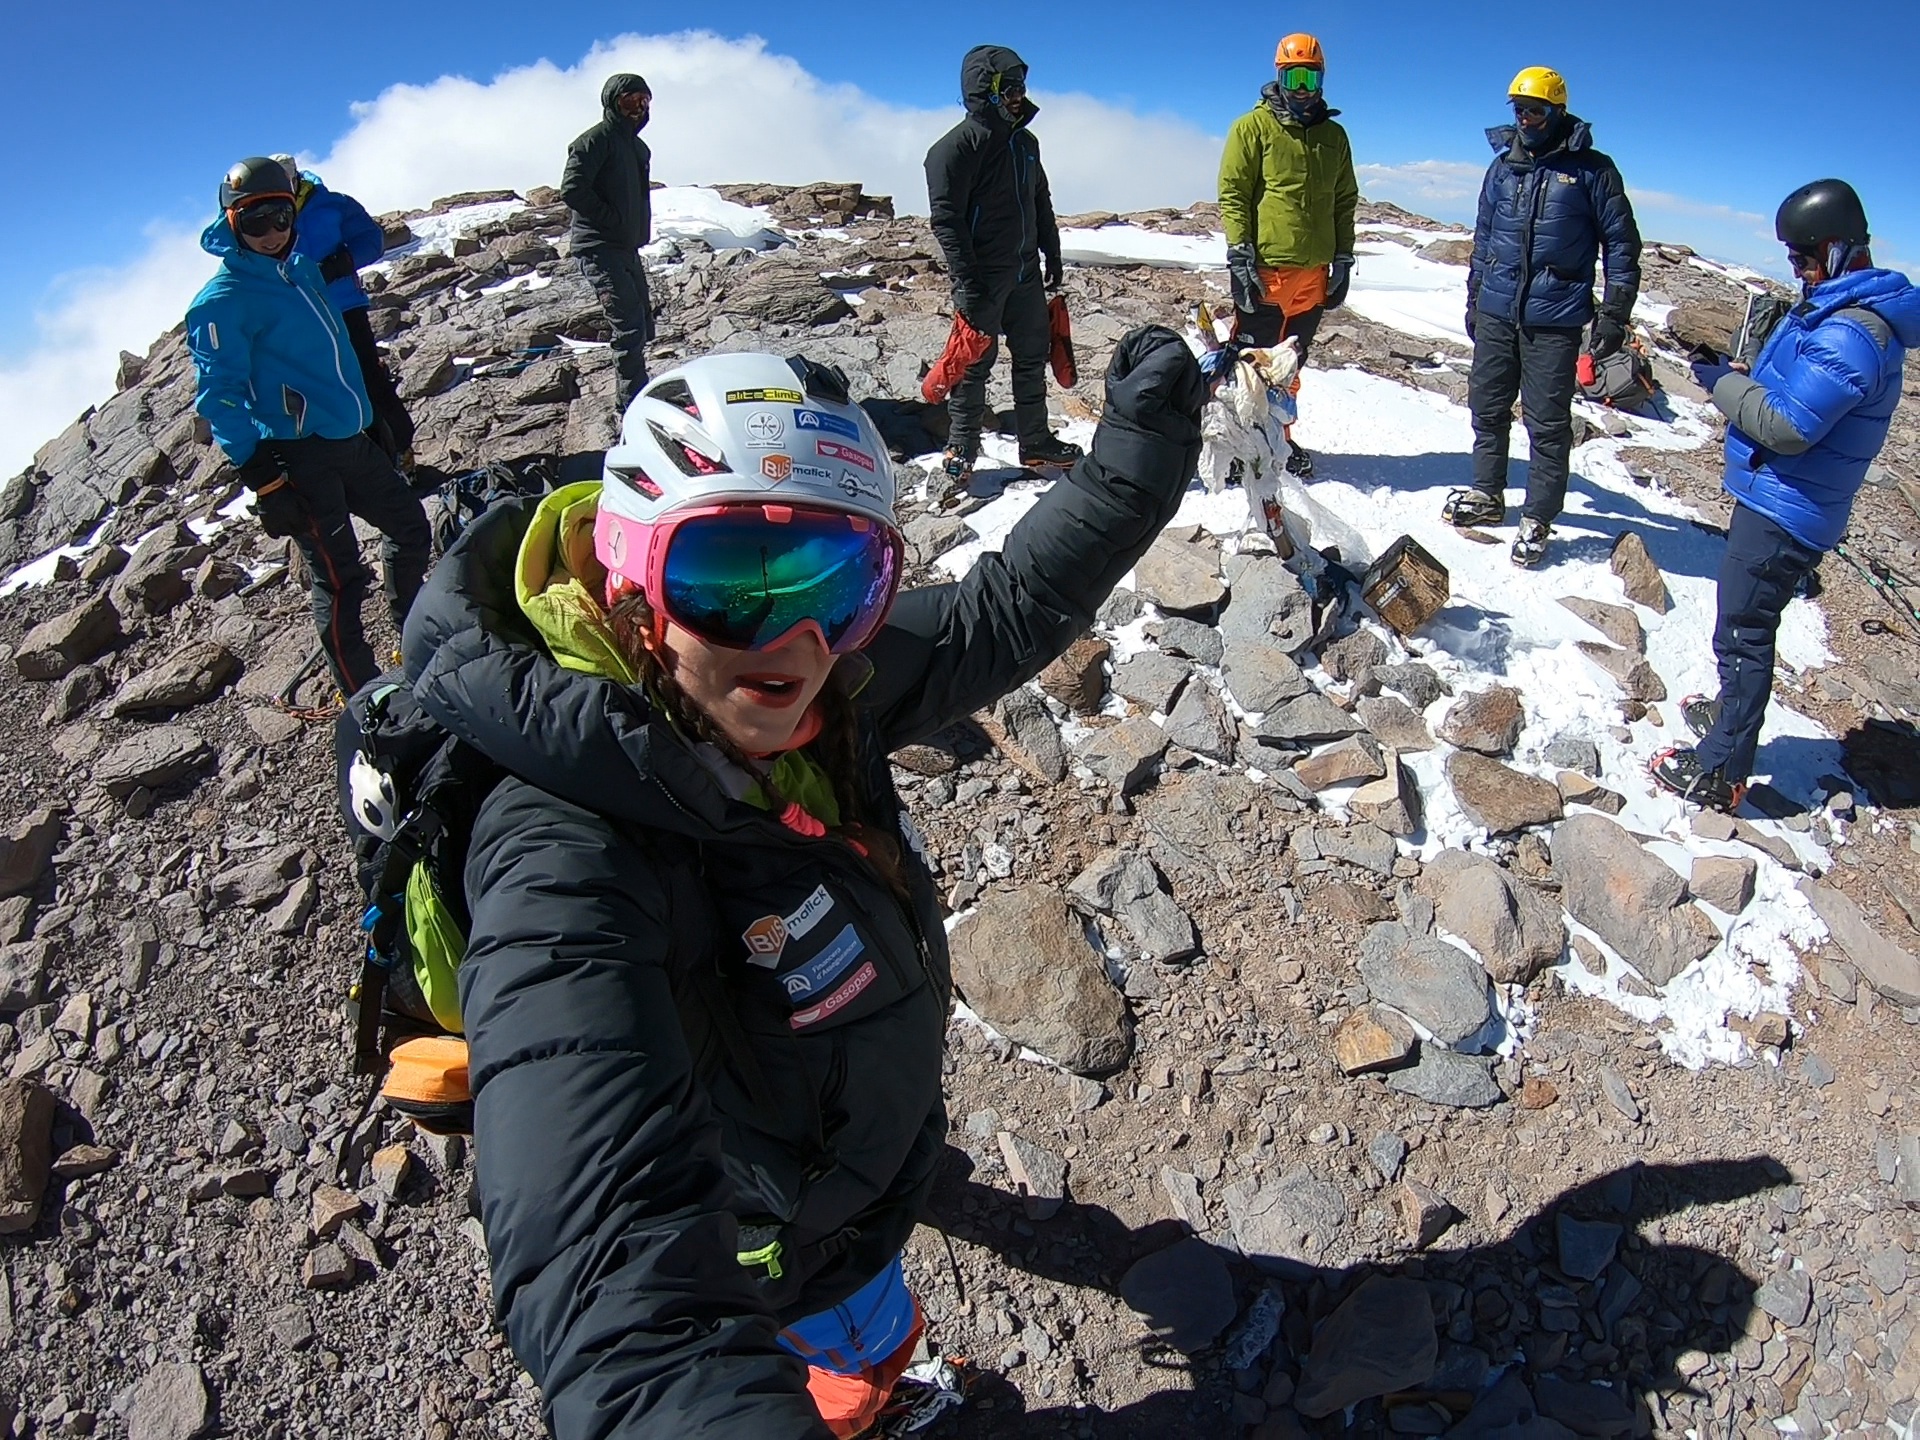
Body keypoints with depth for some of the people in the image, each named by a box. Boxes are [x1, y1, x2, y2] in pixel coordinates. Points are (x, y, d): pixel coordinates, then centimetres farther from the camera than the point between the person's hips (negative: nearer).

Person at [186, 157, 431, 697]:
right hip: (297, 456, -8)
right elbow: (220, 397, -14)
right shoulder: (223, 300, -11)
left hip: (350, 439, 8)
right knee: (339, 577, -6)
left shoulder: (303, 268, 12)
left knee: (410, 526, 18)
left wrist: (371, 416, 25)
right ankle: (363, 694, 5)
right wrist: (262, 478, -20)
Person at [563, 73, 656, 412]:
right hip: (599, 247, -9)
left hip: (627, 247, 9)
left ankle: (634, 396, 24)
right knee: (630, 324, -18)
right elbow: (572, 190, -17)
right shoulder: (596, 139, -8)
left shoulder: (638, 148, 19)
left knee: (642, 324, 12)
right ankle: (634, 402, -16)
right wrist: (613, 220, -15)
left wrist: (639, 231, 12)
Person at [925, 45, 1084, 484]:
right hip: (983, 278, -7)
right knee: (975, 364, 0)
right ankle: (961, 449, 12)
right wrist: (966, 282, -22)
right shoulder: (956, 147, -12)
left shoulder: (1024, 142, 13)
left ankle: (1035, 442, 21)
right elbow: (946, 219, -17)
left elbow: (1041, 204, 22)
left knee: (1033, 356, 11)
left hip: (1025, 271, 8)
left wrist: (1052, 255, 18)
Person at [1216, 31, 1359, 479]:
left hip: (1313, 273, 5)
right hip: (1265, 269, -5)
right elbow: (1232, 194, -4)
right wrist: (1240, 254, -13)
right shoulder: (1253, 127, 1)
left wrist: (1343, 258, 13)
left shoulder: (1333, 135, 15)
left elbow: (1344, 201, 19)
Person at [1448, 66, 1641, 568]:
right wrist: (1474, 300, 20)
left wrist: (1614, 314, -5)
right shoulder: (1503, 166, 11)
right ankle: (1486, 494, 27)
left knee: (1548, 423, -1)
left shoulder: (1591, 170, -2)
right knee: (1487, 408, 12)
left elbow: (1621, 244, 0)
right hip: (1495, 313, 5)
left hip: (1555, 320, -4)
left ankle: (1537, 519, 6)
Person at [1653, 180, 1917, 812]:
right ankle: (1732, 713, 43)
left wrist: (1721, 382, -15)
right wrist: (1733, 376, 4)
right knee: (1747, 627, 24)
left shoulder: (1850, 334, -24)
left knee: (1742, 634, -4)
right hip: (1773, 499, 10)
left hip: (1784, 513, -10)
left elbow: (1786, 426, -26)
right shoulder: (1834, 309, 10)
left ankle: (1719, 772, 4)